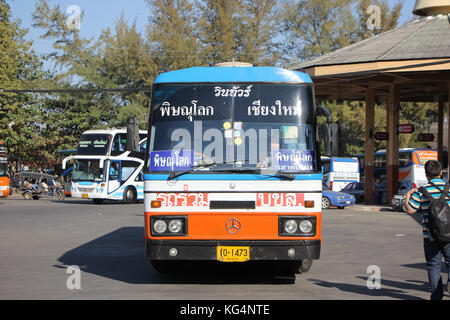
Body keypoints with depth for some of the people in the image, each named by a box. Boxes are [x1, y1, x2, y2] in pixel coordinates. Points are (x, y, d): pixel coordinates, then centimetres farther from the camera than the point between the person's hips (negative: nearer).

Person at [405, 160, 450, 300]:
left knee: (433, 265, 6)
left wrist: (408, 196, 13)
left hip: (431, 235, -1)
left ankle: (437, 296, 6)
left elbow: (410, 210, -3)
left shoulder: (421, 192, -6)